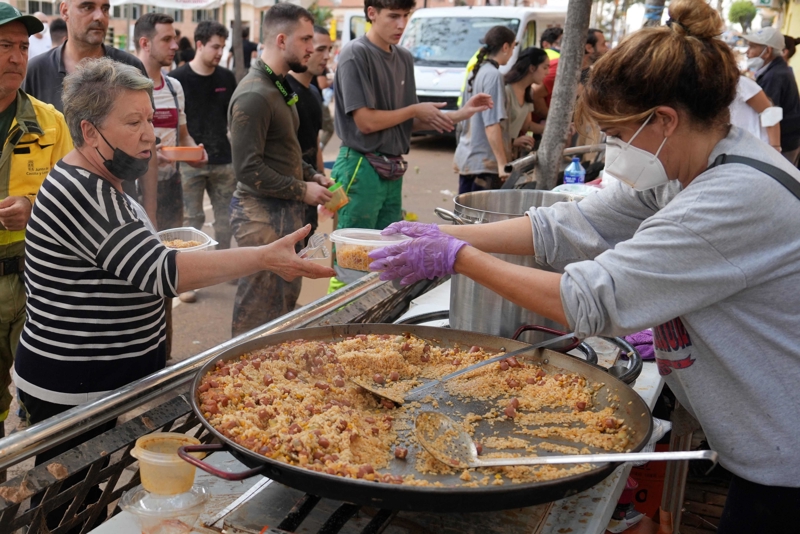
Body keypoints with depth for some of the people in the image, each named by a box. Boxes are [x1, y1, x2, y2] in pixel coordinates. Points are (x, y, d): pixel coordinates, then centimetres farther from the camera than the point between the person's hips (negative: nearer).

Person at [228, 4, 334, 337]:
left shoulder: (280, 87, 14)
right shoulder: (254, 95, -18)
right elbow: (248, 169, -21)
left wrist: (313, 176, 8)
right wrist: (302, 191, -15)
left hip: (286, 210, 10)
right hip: (261, 213, -10)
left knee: (287, 297, 17)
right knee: (259, 309, -2)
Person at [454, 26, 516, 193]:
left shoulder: (477, 72, 12)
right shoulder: (493, 75, -14)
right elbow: (492, 124, -21)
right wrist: (503, 164, -20)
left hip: (465, 158, 9)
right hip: (483, 162, -9)